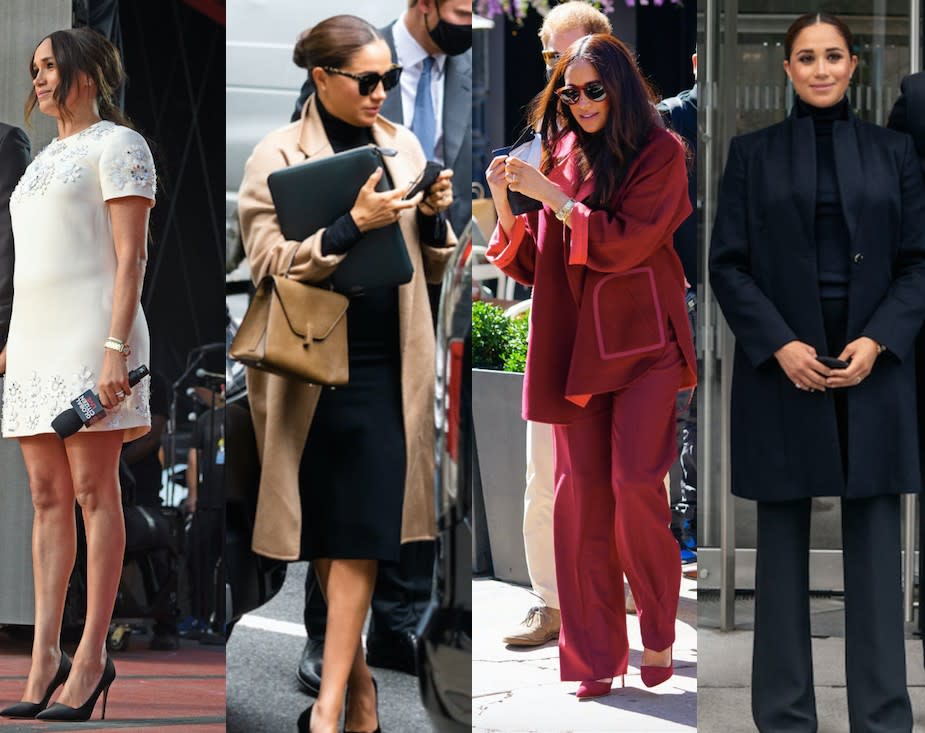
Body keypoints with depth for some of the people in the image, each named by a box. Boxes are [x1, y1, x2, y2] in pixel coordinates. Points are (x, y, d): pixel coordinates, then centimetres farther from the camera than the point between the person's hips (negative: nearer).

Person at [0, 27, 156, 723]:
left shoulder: (118, 145, -3)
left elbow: (129, 258, -11)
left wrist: (117, 350, -20)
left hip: (92, 331, -8)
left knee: (93, 490, -9)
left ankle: (92, 656, -9)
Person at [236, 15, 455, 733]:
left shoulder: (403, 145, 9)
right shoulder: (279, 155, -4)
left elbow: (431, 267, 15)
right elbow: (267, 261, -14)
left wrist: (434, 218, -6)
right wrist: (355, 223, -22)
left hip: (386, 368, 2)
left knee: (361, 531, -5)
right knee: (325, 526, 8)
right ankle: (357, 675, 23)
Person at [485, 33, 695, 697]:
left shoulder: (660, 155, -1)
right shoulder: (563, 156, 12)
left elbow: (626, 239, -13)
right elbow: (532, 263, 12)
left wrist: (549, 194, -13)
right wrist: (506, 203, -5)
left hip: (642, 340, -4)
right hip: (575, 340, 4)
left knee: (636, 486, -13)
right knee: (581, 494, -1)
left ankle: (660, 634, 8)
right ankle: (594, 657, 4)